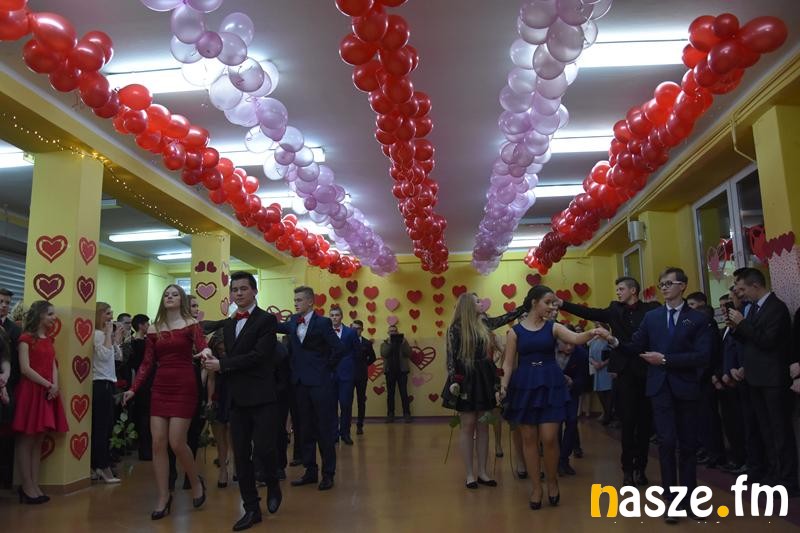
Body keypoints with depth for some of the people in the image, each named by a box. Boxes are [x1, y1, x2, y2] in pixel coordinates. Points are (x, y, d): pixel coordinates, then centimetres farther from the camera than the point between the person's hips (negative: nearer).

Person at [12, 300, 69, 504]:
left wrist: (55, 386, -6)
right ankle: (27, 488, 3)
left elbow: (53, 365, 11)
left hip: (47, 394, 7)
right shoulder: (26, 338, -6)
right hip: (30, 392, -7)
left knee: (38, 440, 8)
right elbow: (25, 368, -13)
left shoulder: (49, 340, 16)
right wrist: (48, 385, -12)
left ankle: (35, 486, 12)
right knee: (26, 440, -1)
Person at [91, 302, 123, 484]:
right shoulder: (97, 334, -12)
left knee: (105, 425, 11)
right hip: (100, 383, -9)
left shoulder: (104, 334, 14)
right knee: (103, 425, -6)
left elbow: (118, 356, 17)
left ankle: (97, 465, 17)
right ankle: (104, 467, -2)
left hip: (108, 382, 9)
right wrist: (108, 334, -16)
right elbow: (105, 355, -24)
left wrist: (116, 337, 11)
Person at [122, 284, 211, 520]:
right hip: (160, 388, 4)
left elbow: (202, 347, -17)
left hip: (184, 388, -4)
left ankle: (196, 482, 19)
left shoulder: (191, 324, -2)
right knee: (158, 443, 1)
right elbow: (147, 363, 8)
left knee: (176, 442, -7)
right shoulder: (154, 329, 8)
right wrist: (133, 389, 0)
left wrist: (206, 352, -41)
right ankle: (163, 497, 12)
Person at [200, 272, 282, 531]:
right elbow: (231, 358, 15)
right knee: (241, 456, 7)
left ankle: (273, 485, 22)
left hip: (261, 397, -6)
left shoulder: (267, 320, -6)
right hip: (237, 399, 6)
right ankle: (252, 509, 19)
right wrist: (213, 362, -7)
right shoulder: (228, 324, 16)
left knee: (262, 449, -10)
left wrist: (222, 364, -15)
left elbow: (258, 355, -17)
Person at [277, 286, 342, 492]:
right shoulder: (293, 321, 10)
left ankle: (328, 473, 12)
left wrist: (327, 369, -6)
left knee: (325, 429, 2)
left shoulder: (322, 323, -9)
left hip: (320, 383, -6)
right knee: (305, 430, 12)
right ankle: (310, 471, 23)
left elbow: (338, 348, -12)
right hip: (300, 382, 6)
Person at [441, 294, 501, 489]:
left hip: (484, 380, 6)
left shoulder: (483, 326, 12)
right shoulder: (455, 328, -4)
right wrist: (453, 380, -18)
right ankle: (470, 474, 7)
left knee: (483, 426, 6)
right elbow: (451, 357, -9)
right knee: (468, 426, -1)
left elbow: (489, 354, 16)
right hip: (466, 381, -6)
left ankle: (482, 472, 13)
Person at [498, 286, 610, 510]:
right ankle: (536, 486, 21)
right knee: (529, 438, 6)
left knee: (549, 438, -4)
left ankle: (552, 480, 22)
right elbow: (508, 363, 1)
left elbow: (576, 338, -15)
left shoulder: (553, 327, 3)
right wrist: (503, 387, -11)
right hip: (525, 386, 0)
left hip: (551, 385, 0)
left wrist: (592, 333, -35)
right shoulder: (515, 331, 1)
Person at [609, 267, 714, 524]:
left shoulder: (699, 319, -1)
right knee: (667, 442, -8)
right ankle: (671, 500, 1)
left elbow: (702, 356, -11)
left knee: (687, 444, 10)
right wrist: (616, 342, -15)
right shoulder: (651, 317, 8)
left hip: (686, 387, 0)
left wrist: (665, 359, -16)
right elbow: (636, 347, 4)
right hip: (660, 387, 1)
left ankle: (688, 499, 22)